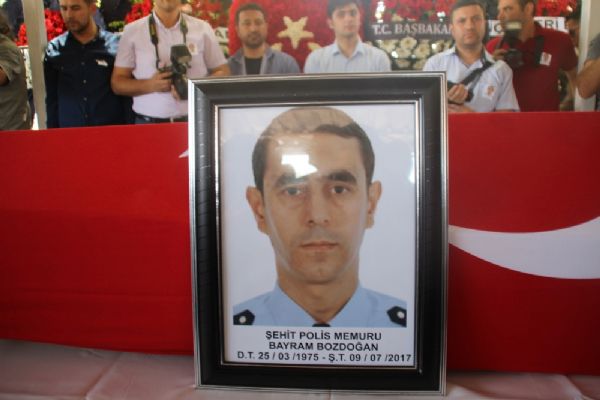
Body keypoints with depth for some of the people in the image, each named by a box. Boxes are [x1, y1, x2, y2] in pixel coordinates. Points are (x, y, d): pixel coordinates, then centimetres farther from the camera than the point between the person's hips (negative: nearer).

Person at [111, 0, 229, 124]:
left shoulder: (202, 29, 6)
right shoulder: (132, 31, 5)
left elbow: (223, 73, 7)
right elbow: (117, 82, 5)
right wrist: (150, 85, -13)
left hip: (194, 121, 1)